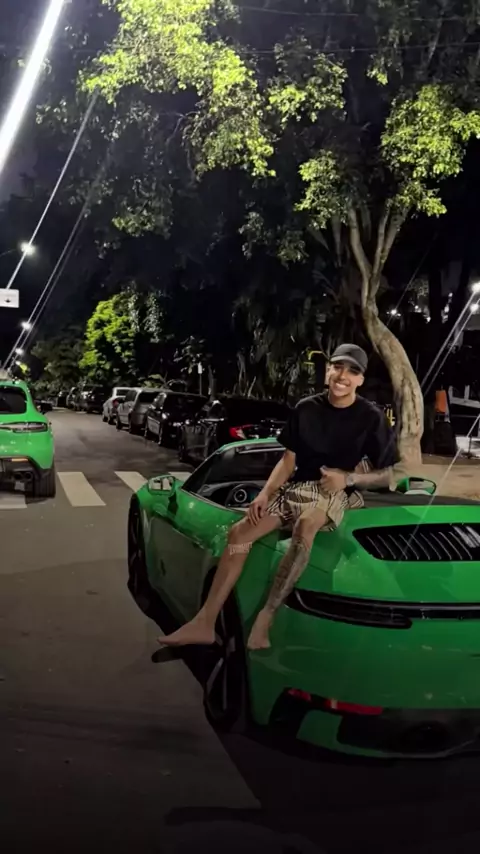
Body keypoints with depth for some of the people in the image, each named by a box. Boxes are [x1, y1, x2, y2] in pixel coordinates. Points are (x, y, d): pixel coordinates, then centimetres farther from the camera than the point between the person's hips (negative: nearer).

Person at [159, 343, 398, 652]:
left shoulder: (372, 418, -5)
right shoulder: (306, 409, 5)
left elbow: (388, 475, -2)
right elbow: (288, 461, 8)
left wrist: (348, 478, -19)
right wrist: (265, 493, -7)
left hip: (339, 493, -4)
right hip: (297, 488, 5)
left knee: (305, 526, -40)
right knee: (240, 532, -15)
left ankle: (265, 619, -35)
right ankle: (205, 623, -11)